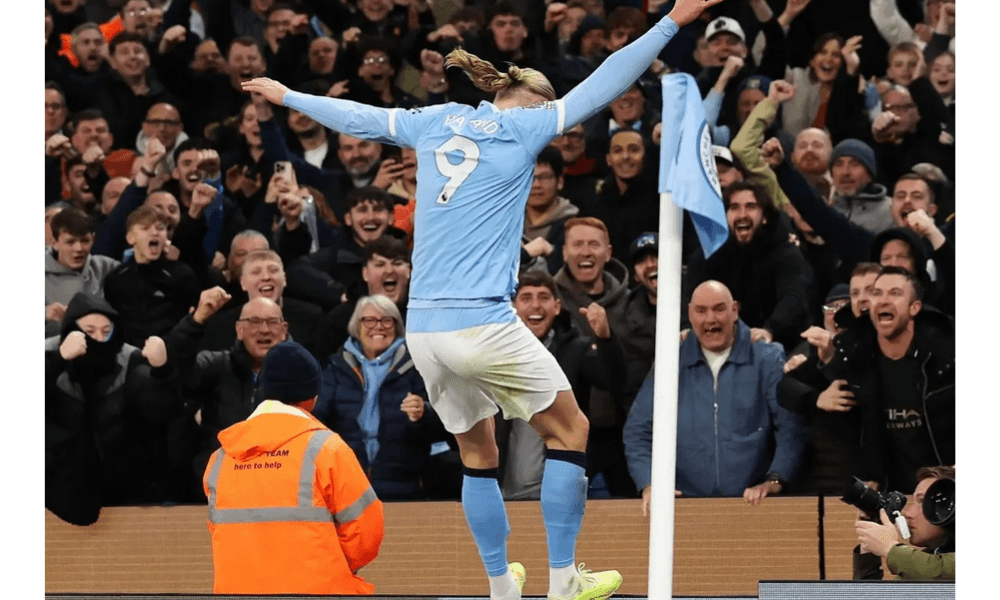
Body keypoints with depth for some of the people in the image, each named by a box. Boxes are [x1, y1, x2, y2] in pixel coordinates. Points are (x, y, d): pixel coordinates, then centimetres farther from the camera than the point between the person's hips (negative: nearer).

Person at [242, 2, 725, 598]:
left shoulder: (435, 122, 14)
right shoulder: (523, 125, 0)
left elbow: (358, 116, 26)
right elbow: (603, 86, -3)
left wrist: (288, 96, 41)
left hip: (424, 329, 6)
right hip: (485, 322, -6)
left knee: (478, 454, 19)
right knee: (570, 429, 9)